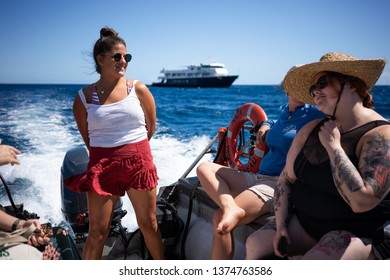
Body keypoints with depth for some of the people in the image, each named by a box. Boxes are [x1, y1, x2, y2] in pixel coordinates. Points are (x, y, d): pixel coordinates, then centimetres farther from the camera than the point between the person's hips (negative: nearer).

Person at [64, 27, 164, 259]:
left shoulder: (139, 89, -1)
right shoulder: (84, 97, -1)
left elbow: (151, 127, 10)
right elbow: (88, 139, 10)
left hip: (139, 163, 1)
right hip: (102, 167, 0)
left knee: (149, 224, 13)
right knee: (98, 232, 4)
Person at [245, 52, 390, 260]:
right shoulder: (311, 129, 2)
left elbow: (362, 201, -29)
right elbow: (286, 179, 4)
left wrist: (333, 146, -23)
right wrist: (280, 227, -4)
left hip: (359, 234, -5)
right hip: (305, 221, 6)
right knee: (255, 245, -10)